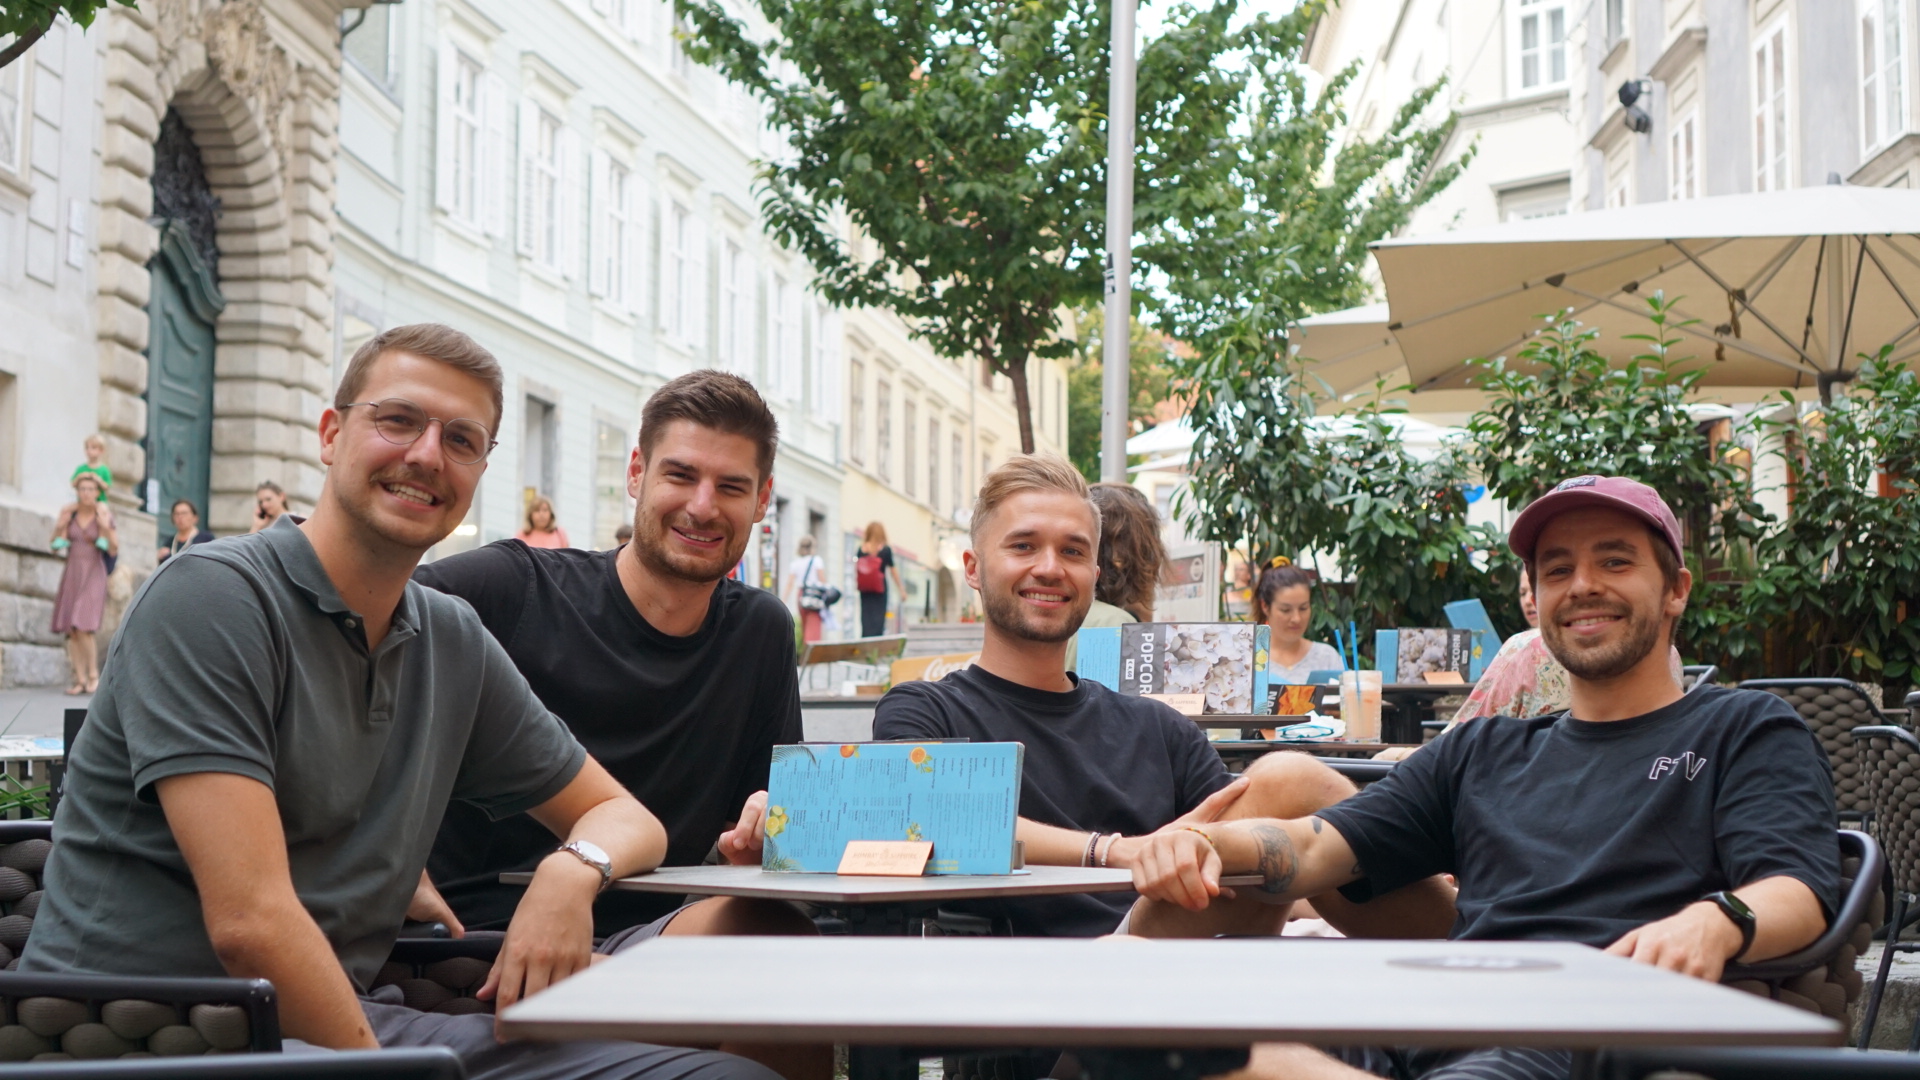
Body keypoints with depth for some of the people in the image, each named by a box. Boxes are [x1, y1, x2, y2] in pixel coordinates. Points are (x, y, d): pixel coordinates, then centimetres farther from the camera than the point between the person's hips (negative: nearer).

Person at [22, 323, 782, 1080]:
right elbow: (249, 921, -19)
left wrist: (573, 870, -5)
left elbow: (623, 815, 18)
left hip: (343, 1013, 7)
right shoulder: (212, 595, -12)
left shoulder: (454, 642, 11)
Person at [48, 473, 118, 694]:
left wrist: (106, 528, -21)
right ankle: (80, 679, 4)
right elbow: (55, 547, 7)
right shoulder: (68, 512, 4)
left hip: (93, 574, -4)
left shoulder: (104, 514, -5)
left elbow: (114, 551, -7)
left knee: (83, 627, -16)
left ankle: (93, 674, -1)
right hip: (71, 574, 4)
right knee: (71, 630, 0)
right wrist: (59, 528, -10)